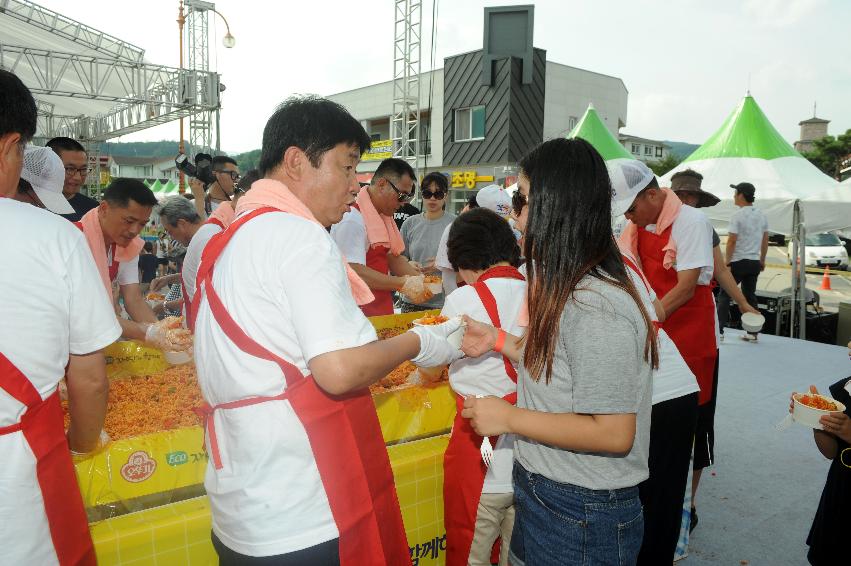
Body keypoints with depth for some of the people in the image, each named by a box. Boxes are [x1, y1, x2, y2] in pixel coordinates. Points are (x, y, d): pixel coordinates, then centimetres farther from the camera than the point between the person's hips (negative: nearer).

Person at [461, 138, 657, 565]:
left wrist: (510, 418, -21)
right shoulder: (572, 289, 4)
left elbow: (613, 434, -26)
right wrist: (499, 341, 11)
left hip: (580, 514, -8)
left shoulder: (597, 308, -26)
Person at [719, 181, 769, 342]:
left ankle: (719, 330, -6)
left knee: (724, 294, 0)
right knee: (750, 296, 12)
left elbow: (731, 241, -17)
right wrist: (762, 260, 22)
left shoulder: (738, 216, -13)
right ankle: (752, 333, 13)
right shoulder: (761, 215, 10)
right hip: (754, 262, 7)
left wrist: (727, 262, -11)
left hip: (738, 262, -7)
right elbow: (765, 241, 14)